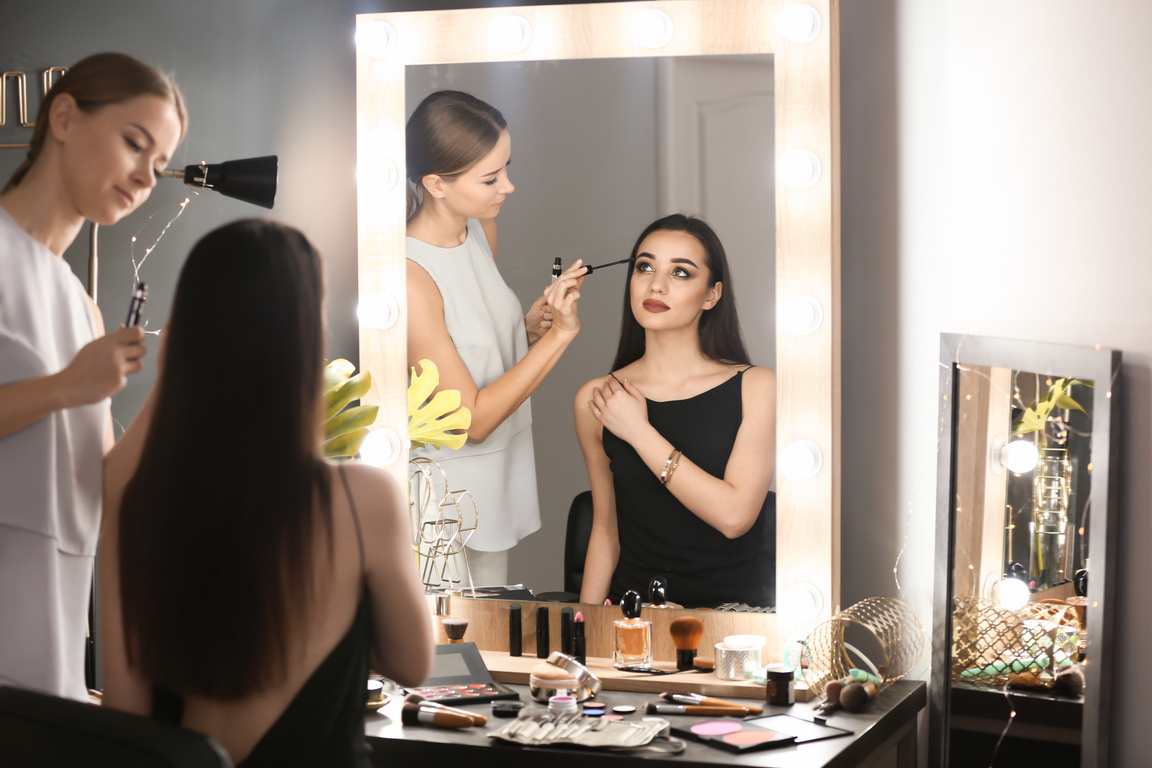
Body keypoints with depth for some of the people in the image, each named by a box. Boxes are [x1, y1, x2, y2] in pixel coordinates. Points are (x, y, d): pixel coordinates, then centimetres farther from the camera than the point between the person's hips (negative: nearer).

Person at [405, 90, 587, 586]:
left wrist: (529, 326, -5)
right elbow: (471, 419, -22)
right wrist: (559, 333, -25)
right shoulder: (411, 278, -26)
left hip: (505, 466, 8)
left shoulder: (481, 227, -1)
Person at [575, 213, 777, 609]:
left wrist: (640, 432, -8)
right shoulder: (596, 400, 6)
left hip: (737, 604, -2)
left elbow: (734, 515, -12)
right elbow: (605, 530, 12)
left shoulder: (756, 387, -1)